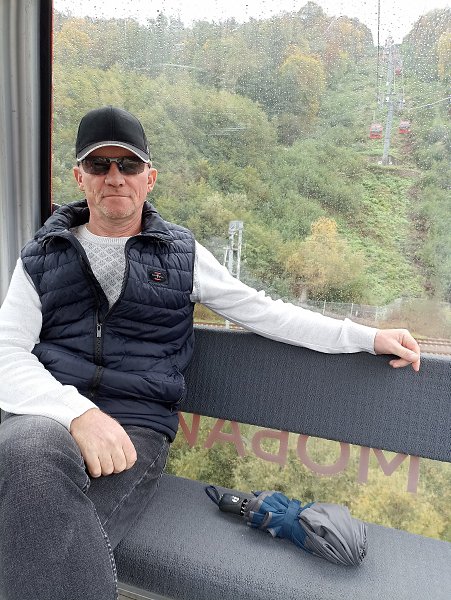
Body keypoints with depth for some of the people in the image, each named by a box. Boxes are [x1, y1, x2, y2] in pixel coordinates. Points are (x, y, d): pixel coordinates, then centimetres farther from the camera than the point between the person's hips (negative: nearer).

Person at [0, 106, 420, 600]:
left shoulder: (181, 254, 12)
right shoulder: (41, 257, 13)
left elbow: (263, 312, 12)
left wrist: (368, 337, 6)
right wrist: (78, 412, -18)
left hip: (136, 428, -2)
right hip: (44, 417, 3)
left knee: (54, 541, -29)